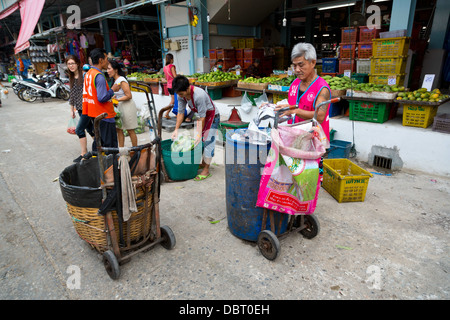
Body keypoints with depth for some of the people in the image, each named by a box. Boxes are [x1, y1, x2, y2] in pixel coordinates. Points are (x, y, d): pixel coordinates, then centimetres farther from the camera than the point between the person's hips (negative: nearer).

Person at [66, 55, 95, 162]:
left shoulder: (84, 75, -10)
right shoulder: (71, 78, 13)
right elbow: (72, 94, 19)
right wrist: (72, 110, 20)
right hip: (80, 108, 7)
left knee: (79, 129, -8)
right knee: (90, 129, 12)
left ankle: (84, 154, 1)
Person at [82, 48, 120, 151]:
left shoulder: (88, 73, 10)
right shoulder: (99, 76, -20)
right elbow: (102, 98, -25)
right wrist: (112, 89, -11)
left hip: (95, 115, 10)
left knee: (98, 141, 19)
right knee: (110, 145, -2)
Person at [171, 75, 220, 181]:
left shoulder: (199, 95, -38)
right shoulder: (181, 95, -14)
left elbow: (202, 117, -32)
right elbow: (180, 112, -7)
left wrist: (199, 133, -29)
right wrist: (176, 130, -10)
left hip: (212, 116, -8)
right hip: (202, 115, 8)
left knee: (208, 141, -9)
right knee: (198, 141, 12)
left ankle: (206, 170, -3)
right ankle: (203, 164, 28)